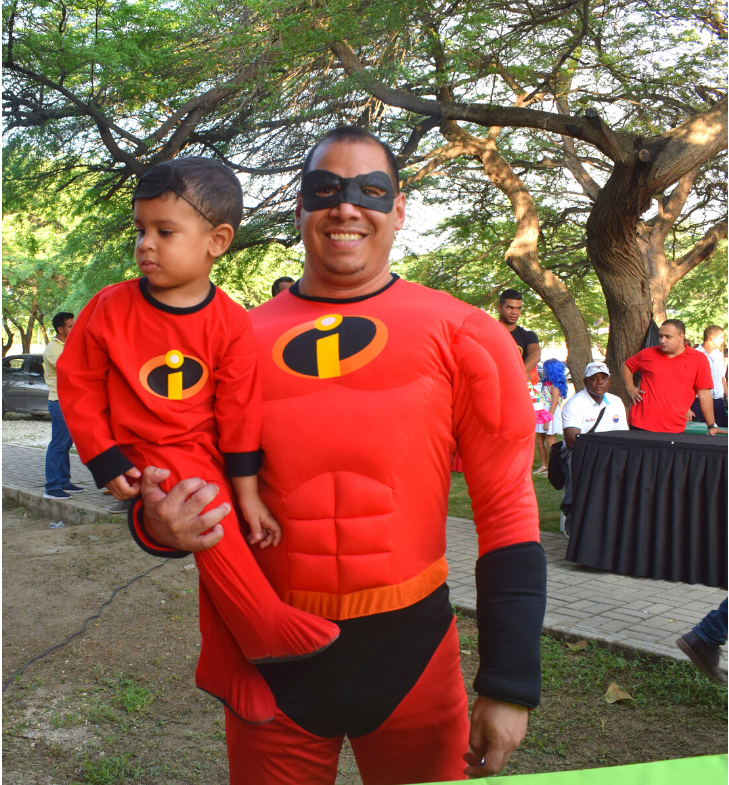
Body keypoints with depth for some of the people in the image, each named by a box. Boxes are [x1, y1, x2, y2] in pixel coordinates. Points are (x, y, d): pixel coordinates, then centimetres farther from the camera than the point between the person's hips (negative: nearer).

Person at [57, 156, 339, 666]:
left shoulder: (231, 324, -8)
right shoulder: (110, 308, -8)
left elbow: (239, 412, -4)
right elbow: (78, 385, 0)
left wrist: (247, 494, -3)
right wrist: (106, 462, -5)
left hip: (208, 456, 2)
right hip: (145, 455, -2)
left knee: (221, 538, 2)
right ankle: (267, 631, -16)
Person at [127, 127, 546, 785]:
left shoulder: (462, 337, -6)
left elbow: (507, 509, -6)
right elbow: (192, 481, 9)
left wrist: (510, 685, -8)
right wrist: (161, 525, -15)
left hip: (411, 652, -1)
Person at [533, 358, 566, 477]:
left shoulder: (554, 387, -15)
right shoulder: (546, 384, 11)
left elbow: (554, 404, -19)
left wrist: (548, 420, -21)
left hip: (551, 414, -9)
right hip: (543, 414, 9)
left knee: (550, 443, -3)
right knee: (539, 441, 12)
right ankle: (544, 465, 22)